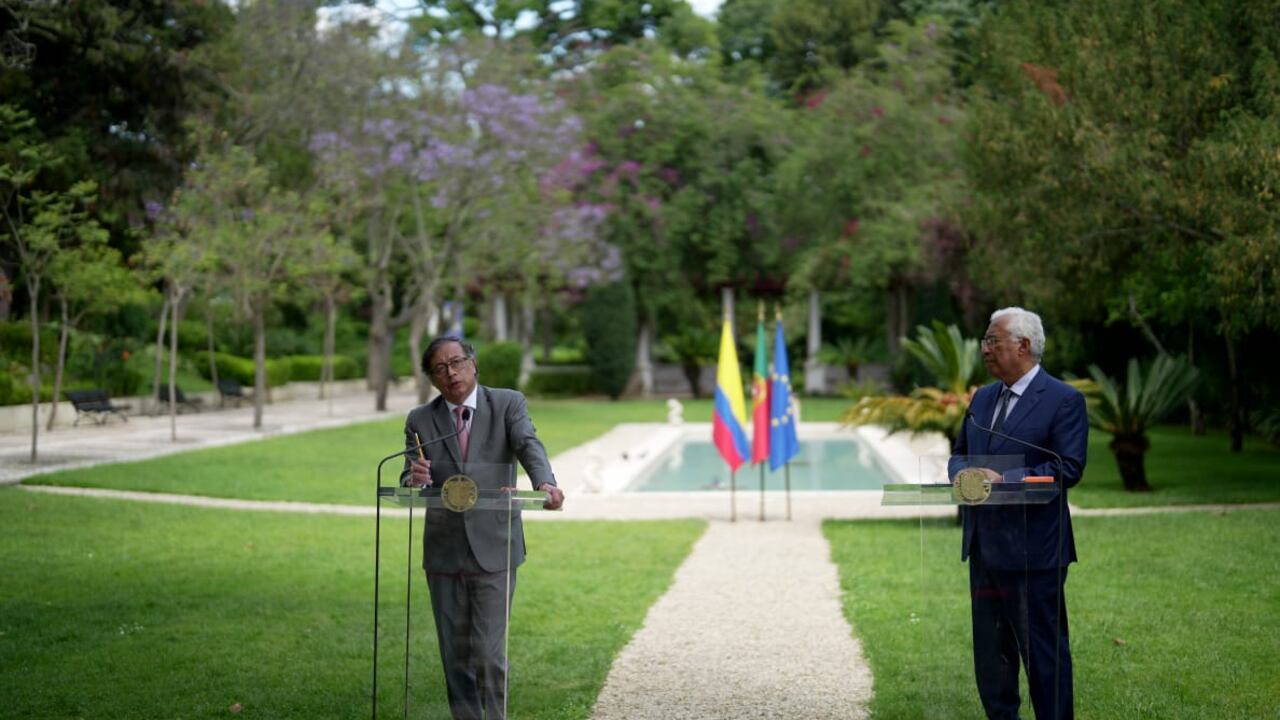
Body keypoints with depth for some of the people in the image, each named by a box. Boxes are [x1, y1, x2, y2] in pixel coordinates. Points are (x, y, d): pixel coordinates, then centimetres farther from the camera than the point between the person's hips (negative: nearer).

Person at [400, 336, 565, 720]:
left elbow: (529, 446, -17)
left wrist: (545, 483, -38)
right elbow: (408, 485, 0)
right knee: (455, 655, 9)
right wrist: (414, 480, -26)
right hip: (444, 552, 3)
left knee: (488, 653, -6)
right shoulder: (420, 420, 5)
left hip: (493, 548, -2)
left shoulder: (508, 404, 0)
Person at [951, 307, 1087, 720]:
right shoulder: (983, 398, 16)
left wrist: (1004, 480, -22)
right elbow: (960, 452, 22)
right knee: (990, 650, 14)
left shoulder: (1063, 400, -8)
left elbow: (1068, 468, -16)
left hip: (1032, 550, -8)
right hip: (984, 546, 8)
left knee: (1044, 652, -1)